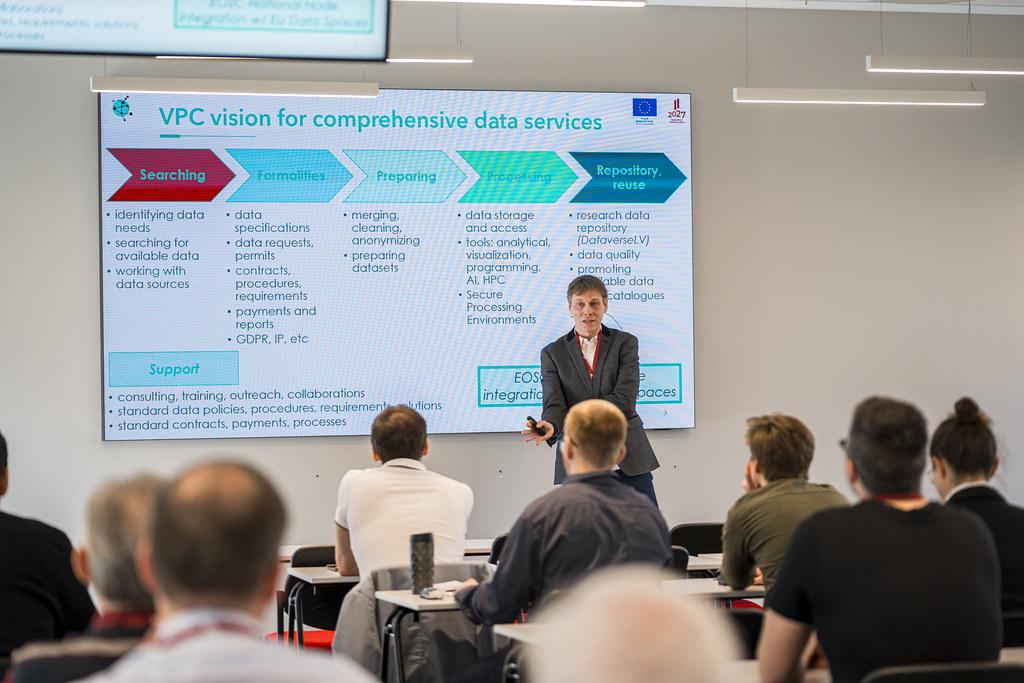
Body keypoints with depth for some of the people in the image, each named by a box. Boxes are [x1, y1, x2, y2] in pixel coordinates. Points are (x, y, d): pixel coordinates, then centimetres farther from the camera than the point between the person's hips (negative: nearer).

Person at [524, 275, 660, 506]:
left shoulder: (625, 343, 6)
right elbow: (554, 405, -5)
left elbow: (624, 400, -7)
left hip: (627, 459, 0)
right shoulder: (553, 353, 8)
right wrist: (551, 426, -28)